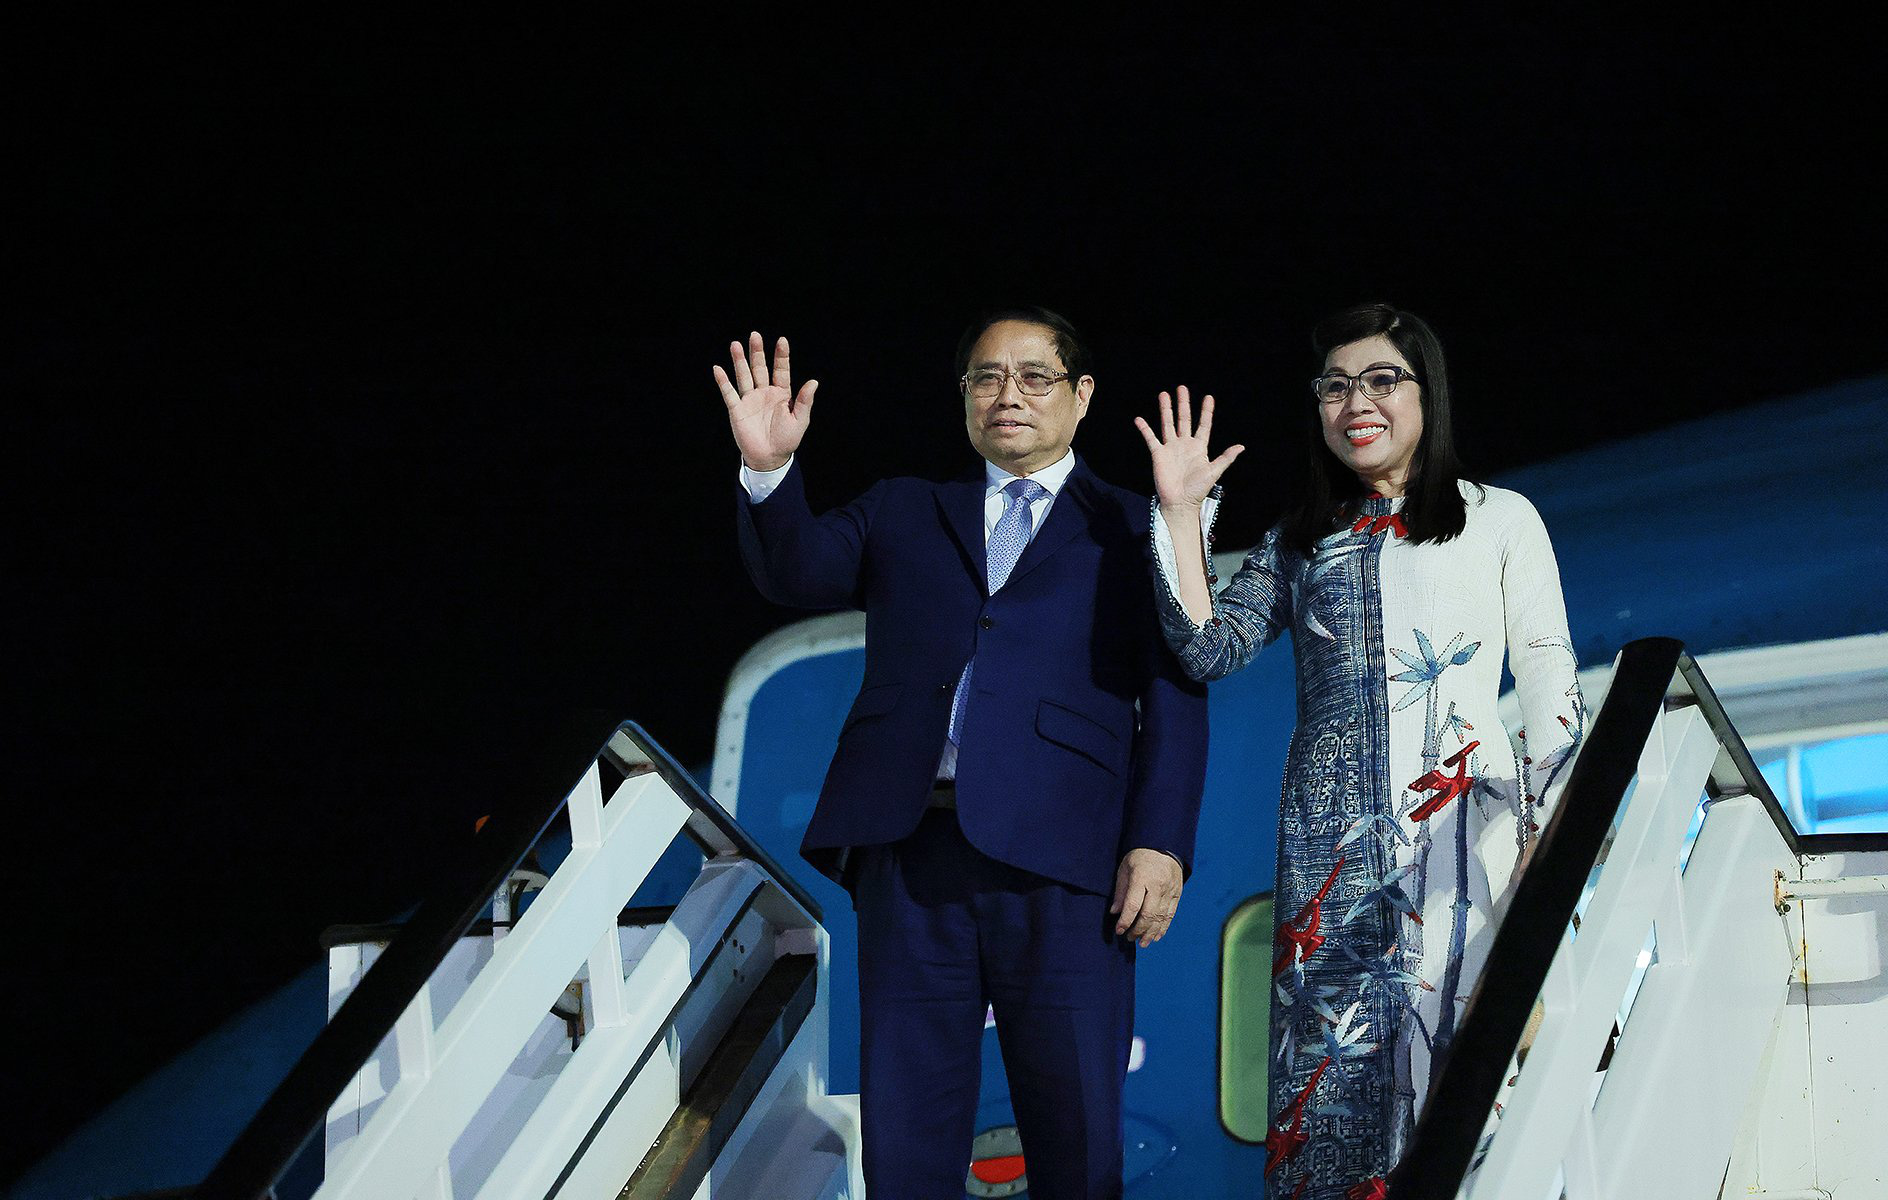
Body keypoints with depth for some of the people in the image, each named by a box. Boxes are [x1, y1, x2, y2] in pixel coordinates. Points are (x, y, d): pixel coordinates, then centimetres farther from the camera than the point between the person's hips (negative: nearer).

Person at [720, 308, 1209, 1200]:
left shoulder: (1132, 531, 10)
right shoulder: (902, 514, 20)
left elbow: (1174, 697, 3)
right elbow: (796, 571, 4)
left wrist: (1159, 844, -9)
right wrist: (768, 471, -15)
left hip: (1061, 863, -2)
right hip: (911, 849, 3)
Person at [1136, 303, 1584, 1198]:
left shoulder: (1500, 521, 11)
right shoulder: (1297, 545, 17)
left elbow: (1550, 684, 8)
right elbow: (1210, 650, 4)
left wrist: (1551, 826, -3)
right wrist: (1183, 516, -1)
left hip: (1466, 830, -2)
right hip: (1331, 846, 2)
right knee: (1331, 1069, -5)